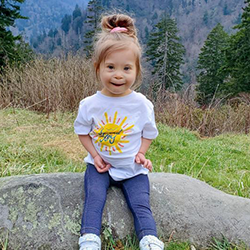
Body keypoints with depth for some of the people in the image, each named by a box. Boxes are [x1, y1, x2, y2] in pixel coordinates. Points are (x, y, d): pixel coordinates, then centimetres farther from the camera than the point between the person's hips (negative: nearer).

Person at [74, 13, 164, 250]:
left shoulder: (142, 104, -9)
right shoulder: (90, 104, -8)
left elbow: (148, 132, 5)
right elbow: (83, 131, 5)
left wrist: (140, 153, -10)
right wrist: (95, 155, -8)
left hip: (132, 168, 0)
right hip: (100, 166, 1)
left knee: (140, 204, -13)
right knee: (94, 199, -18)